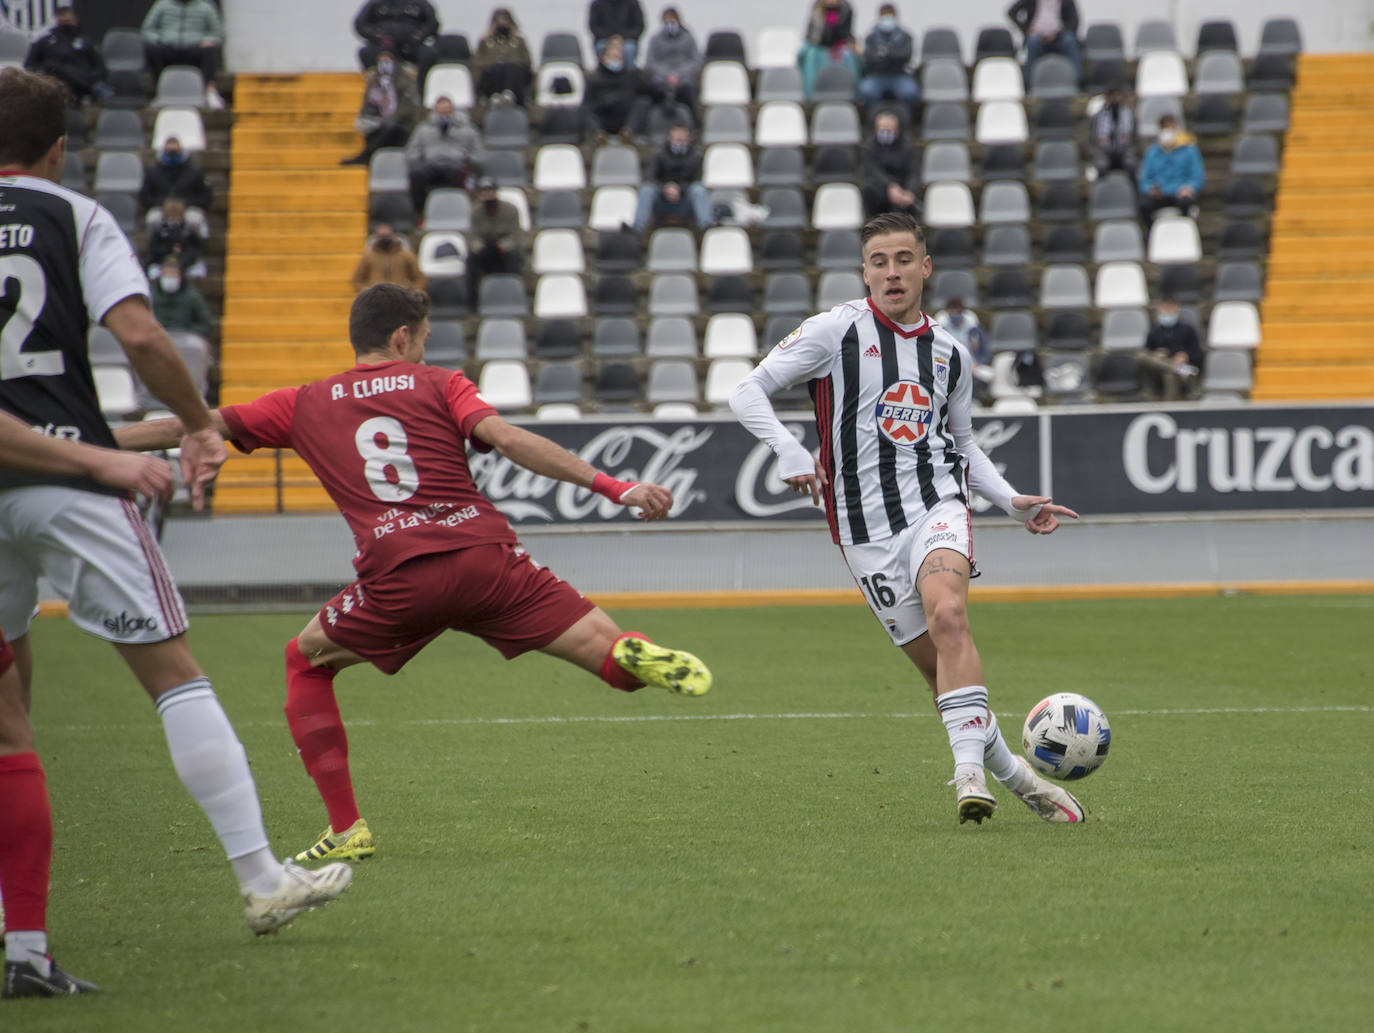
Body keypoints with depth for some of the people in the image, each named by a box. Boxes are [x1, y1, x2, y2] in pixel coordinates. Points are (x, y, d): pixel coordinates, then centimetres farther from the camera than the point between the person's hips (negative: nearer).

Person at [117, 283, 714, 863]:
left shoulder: (304, 406, 22)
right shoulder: (440, 386, 18)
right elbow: (506, 439, 1)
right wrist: (612, 487, -5)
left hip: (398, 577, 0)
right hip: (484, 555, 0)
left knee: (306, 663, 26)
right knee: (615, 658, 1)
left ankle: (346, 829, 15)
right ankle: (639, 658, -38)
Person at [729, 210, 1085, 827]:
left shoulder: (950, 354, 12)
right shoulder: (836, 330, -2)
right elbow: (747, 391, -3)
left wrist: (1012, 501, 13)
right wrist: (788, 448, -20)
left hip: (937, 505, 1)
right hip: (865, 527, -1)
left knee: (948, 614, -28)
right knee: (935, 663, -1)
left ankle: (969, 770, -32)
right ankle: (1011, 774, 16)